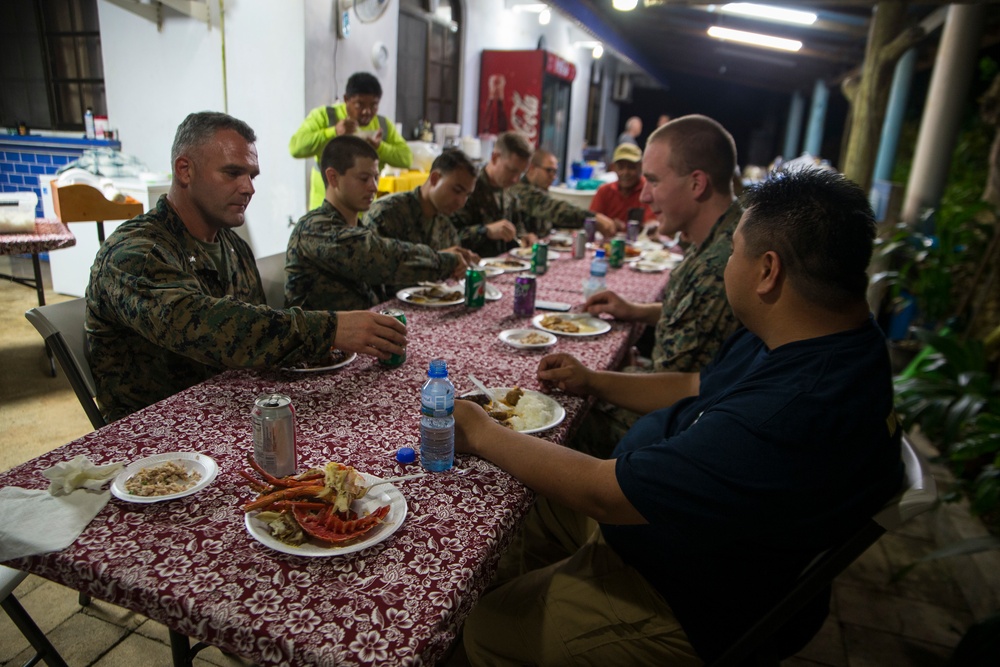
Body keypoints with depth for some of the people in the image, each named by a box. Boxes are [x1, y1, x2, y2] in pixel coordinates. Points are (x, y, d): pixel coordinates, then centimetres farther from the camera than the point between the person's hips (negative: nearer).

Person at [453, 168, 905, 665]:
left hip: (694, 612, -9)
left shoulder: (788, 421, -39)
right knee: (532, 504, 19)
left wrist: (481, 434, -19)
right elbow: (700, 387, 11)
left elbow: (603, 493, -32)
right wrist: (593, 381, 10)